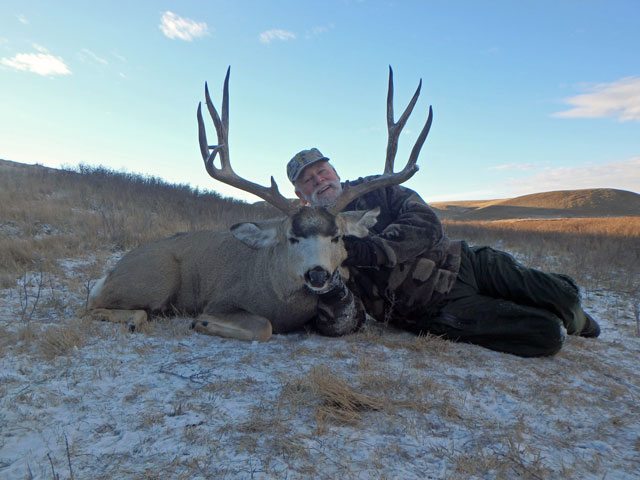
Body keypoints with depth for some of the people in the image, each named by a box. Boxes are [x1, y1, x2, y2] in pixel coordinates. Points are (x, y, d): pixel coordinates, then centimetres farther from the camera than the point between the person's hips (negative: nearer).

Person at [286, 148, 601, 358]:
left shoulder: (373, 189, 3)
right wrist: (330, 288, -35)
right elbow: (344, 325, -13)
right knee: (547, 337, -14)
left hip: (461, 262, 3)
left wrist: (371, 250, -27)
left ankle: (572, 319, 33)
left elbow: (427, 224, -13)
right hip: (441, 308, -3)